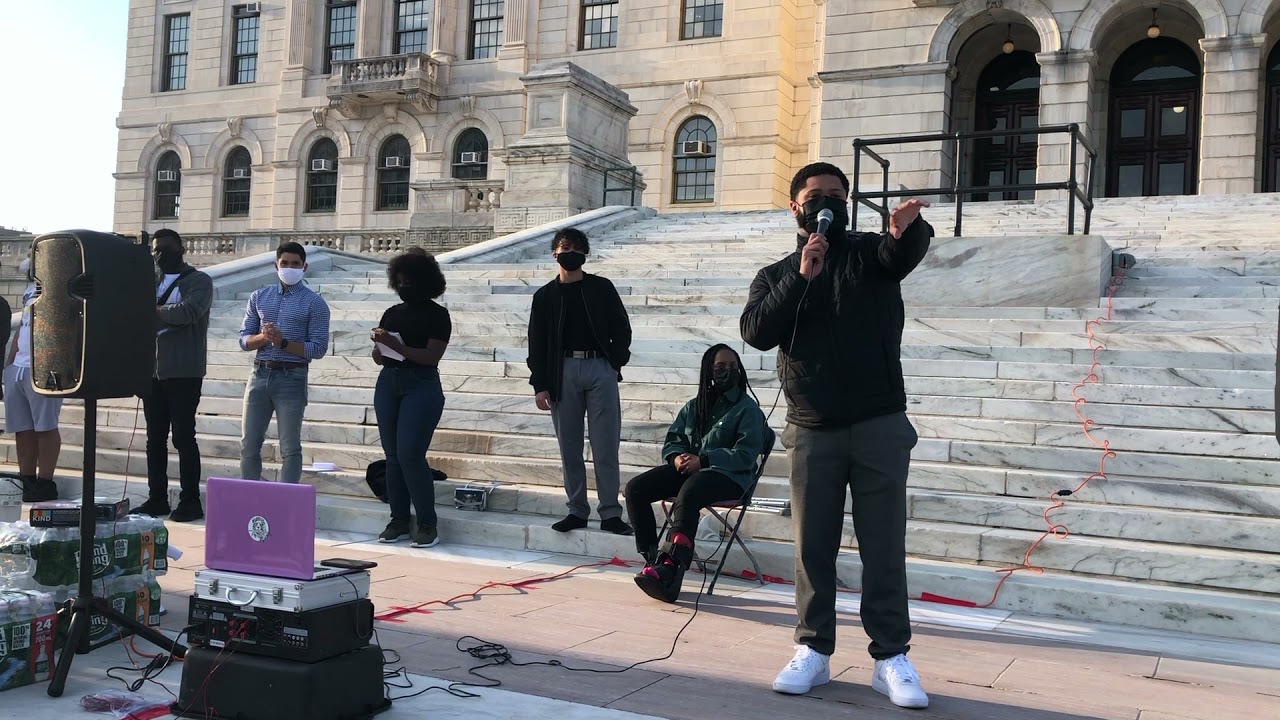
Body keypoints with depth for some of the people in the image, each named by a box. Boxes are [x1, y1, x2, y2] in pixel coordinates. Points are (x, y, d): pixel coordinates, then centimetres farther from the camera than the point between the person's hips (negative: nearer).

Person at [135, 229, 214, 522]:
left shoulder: (199, 281, -1)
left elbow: (189, 311, -18)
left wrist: (152, 311, -9)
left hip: (184, 373, -5)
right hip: (152, 371, 5)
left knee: (184, 436, -4)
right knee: (155, 437, 9)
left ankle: (190, 501, 2)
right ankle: (157, 498, 16)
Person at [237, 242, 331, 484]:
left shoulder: (314, 303, -1)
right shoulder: (259, 297, 11)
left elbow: (319, 348, -7)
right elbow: (244, 339, 8)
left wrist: (283, 342, -19)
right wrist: (262, 338, -14)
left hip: (292, 379, -4)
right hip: (259, 375, 4)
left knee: (289, 448, 2)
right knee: (249, 445, 7)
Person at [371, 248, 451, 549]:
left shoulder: (437, 315, -1)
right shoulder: (392, 313, 15)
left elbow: (432, 356, -12)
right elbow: (379, 358, 16)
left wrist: (396, 345, -20)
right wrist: (379, 344, -5)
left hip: (422, 386, -6)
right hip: (388, 383, 6)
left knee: (410, 454, -13)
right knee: (392, 455, 5)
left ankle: (427, 524, -3)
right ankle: (399, 520, 13)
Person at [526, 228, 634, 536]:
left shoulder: (602, 288, 9)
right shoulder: (545, 296, 10)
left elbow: (622, 329, 10)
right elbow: (536, 343, 7)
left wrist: (614, 362, -2)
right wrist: (539, 385, 0)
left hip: (600, 370, -1)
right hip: (563, 372, 1)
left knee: (606, 447, -2)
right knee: (569, 447, 5)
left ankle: (610, 513, 2)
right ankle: (577, 510, 13)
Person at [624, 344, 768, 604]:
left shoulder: (748, 409, 3)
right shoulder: (693, 407, 21)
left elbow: (745, 455, -8)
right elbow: (672, 441, 21)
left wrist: (703, 460, -18)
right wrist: (676, 456, -5)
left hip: (728, 475, -6)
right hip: (687, 469, 6)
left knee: (688, 494, -39)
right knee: (635, 488, -17)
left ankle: (670, 569, -46)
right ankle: (652, 560, -22)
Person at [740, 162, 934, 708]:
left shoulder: (871, 253, 6)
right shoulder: (776, 276, 11)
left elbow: (907, 253, -18)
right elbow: (756, 333, -6)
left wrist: (909, 228, -41)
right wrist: (800, 278, -16)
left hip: (879, 425, -1)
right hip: (812, 432, 2)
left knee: (884, 548, 1)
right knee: (813, 548, 8)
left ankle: (891, 659, 8)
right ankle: (814, 652, 18)